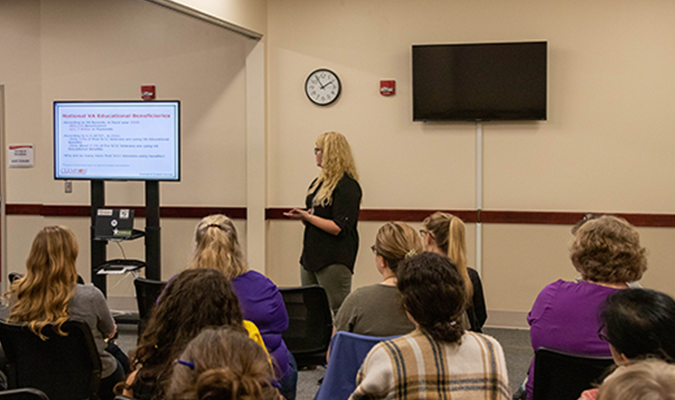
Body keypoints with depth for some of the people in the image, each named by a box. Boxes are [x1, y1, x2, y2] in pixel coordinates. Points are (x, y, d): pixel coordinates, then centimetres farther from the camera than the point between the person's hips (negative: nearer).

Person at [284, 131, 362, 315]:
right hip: (311, 255, 10)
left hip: (334, 260, -10)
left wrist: (308, 217, -16)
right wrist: (303, 215, 4)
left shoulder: (347, 186, -14)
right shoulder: (320, 181, 15)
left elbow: (338, 228, -19)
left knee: (337, 312, -6)